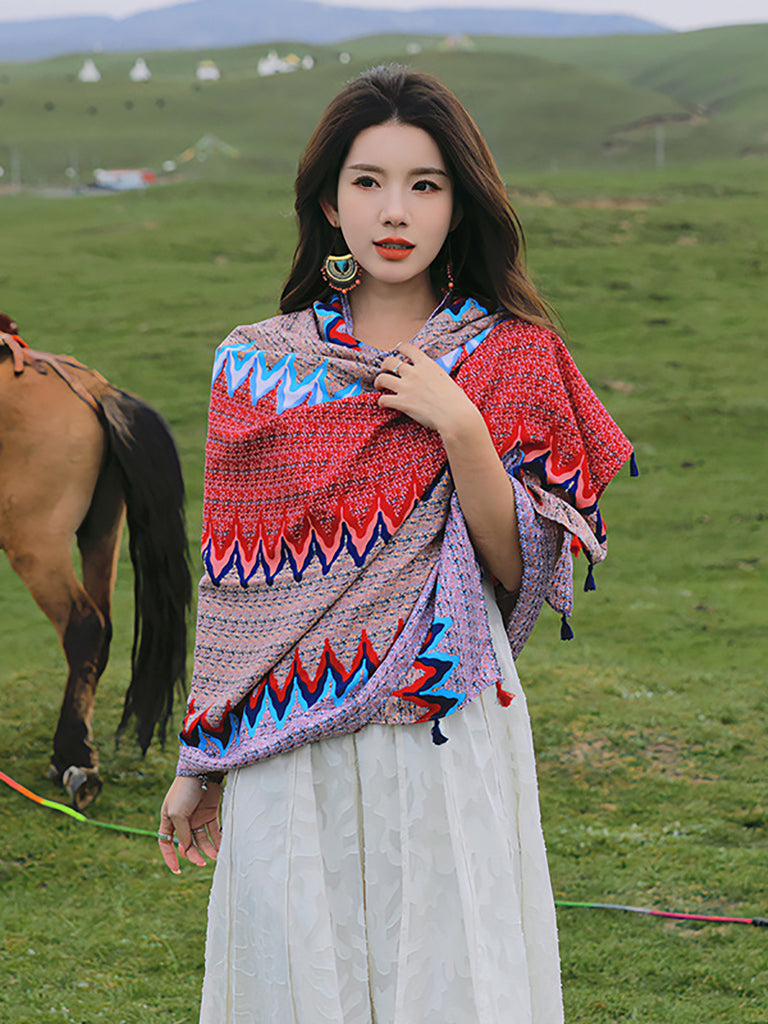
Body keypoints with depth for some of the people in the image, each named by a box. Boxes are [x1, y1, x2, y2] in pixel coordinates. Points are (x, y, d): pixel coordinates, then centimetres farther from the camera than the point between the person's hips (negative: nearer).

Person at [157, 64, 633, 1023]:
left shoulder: (509, 358, 1)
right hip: (285, 750, 1)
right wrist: (198, 761, 9)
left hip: (439, 727, -1)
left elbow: (519, 567, -3)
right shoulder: (255, 366, 4)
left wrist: (459, 425, -15)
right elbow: (230, 582, 8)